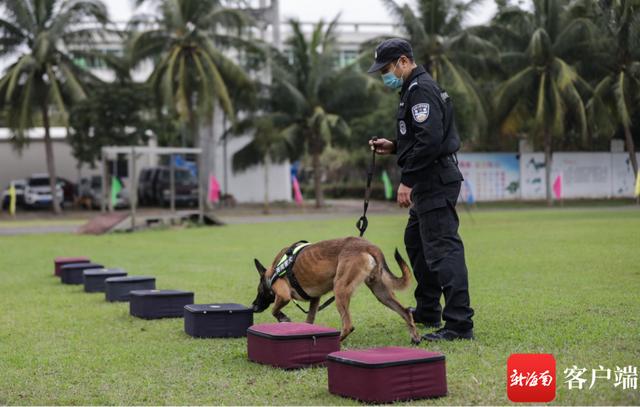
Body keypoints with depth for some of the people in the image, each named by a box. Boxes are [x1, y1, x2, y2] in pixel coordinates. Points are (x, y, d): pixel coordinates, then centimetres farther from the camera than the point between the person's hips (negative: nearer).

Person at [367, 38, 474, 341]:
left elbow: (430, 140, -25)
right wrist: (393, 147, 15)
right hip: (429, 182, 12)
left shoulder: (420, 90, -15)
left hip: (436, 182, -12)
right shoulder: (416, 88, 19)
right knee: (415, 241, 23)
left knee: (442, 249, -14)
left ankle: (459, 325, -15)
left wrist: (407, 180, -22)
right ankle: (428, 312, 34)